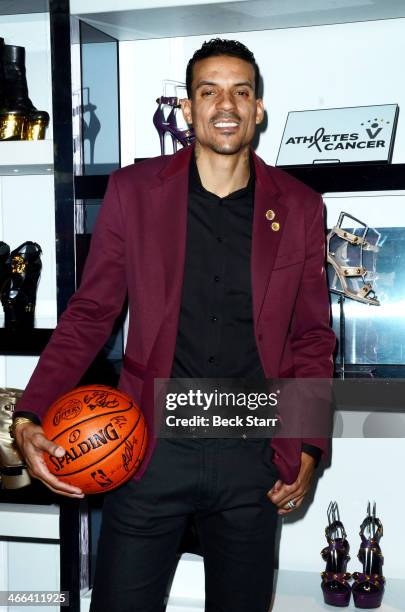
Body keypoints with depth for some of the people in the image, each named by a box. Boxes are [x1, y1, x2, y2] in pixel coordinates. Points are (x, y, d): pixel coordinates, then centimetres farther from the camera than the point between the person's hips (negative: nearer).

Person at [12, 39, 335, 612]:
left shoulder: (299, 207, 3)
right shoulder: (134, 190, 0)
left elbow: (312, 339, 9)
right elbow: (89, 313, 2)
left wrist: (309, 448, 1)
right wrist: (29, 418, -9)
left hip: (253, 457, 2)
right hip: (153, 449, -1)